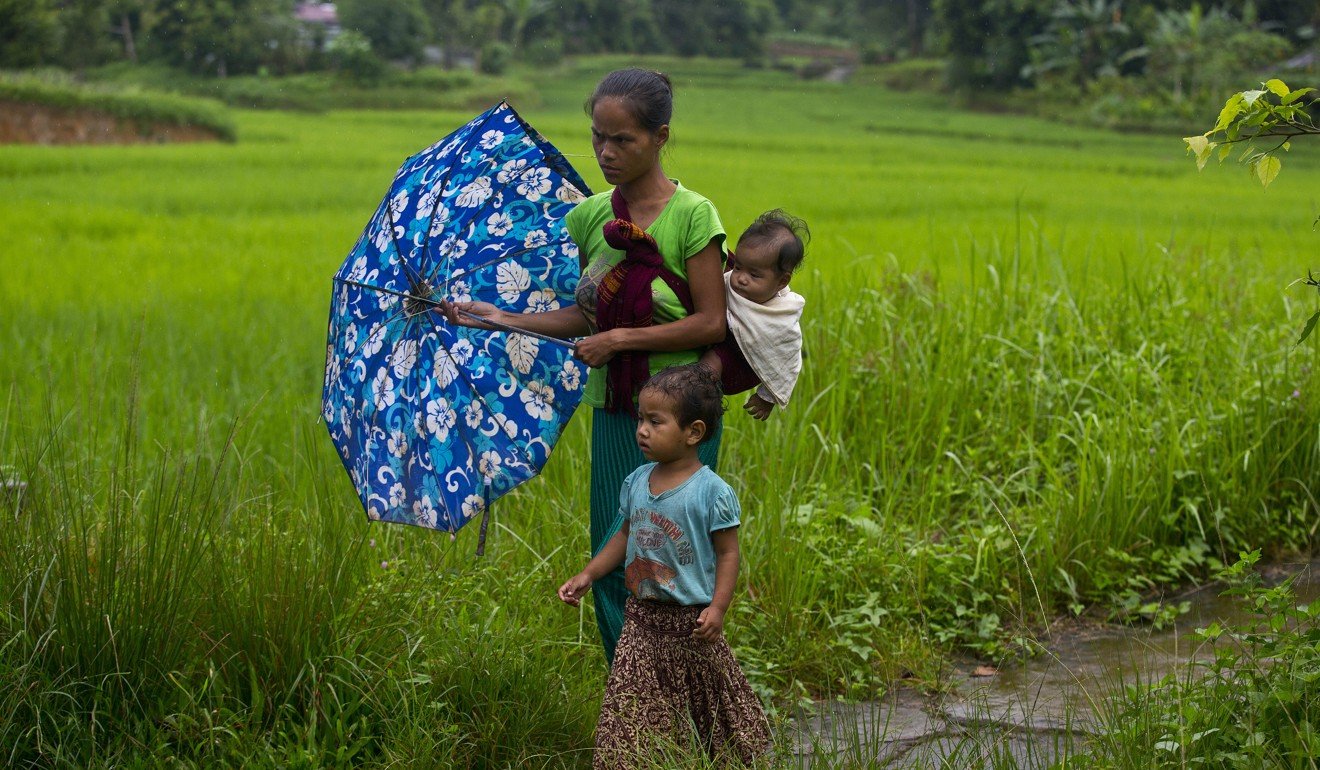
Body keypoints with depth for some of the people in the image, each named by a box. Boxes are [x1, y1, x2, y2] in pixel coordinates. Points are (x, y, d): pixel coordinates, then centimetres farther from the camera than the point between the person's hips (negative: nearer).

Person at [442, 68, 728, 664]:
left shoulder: (691, 216, -10)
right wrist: (503, 319, 4)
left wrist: (620, 338, -14)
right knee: (611, 564, 6)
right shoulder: (591, 218, 6)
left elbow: (712, 323, -13)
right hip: (614, 412, 5)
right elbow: (587, 316, 13)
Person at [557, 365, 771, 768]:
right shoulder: (636, 482, 3)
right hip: (642, 617, 5)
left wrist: (718, 607, -20)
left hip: (691, 622, -5)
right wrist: (588, 574, 10)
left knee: (699, 702, 9)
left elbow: (728, 553, -11)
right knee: (634, 707, 5)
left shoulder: (712, 492, -14)